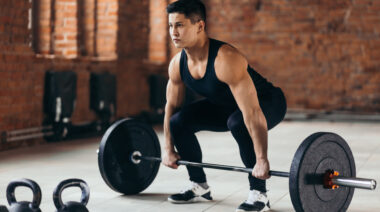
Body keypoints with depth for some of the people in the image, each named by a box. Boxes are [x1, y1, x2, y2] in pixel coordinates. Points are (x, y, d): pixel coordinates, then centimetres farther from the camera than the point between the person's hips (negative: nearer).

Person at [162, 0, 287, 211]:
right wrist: (169, 149, 5)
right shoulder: (177, 64, -13)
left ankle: (258, 194, -22)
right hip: (227, 105, 7)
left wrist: (261, 160, -41)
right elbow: (171, 106, 3)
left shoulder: (226, 59, -37)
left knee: (238, 123, -38)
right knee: (178, 121, -7)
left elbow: (252, 113, -40)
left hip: (268, 102, -7)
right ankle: (199, 186, 8)